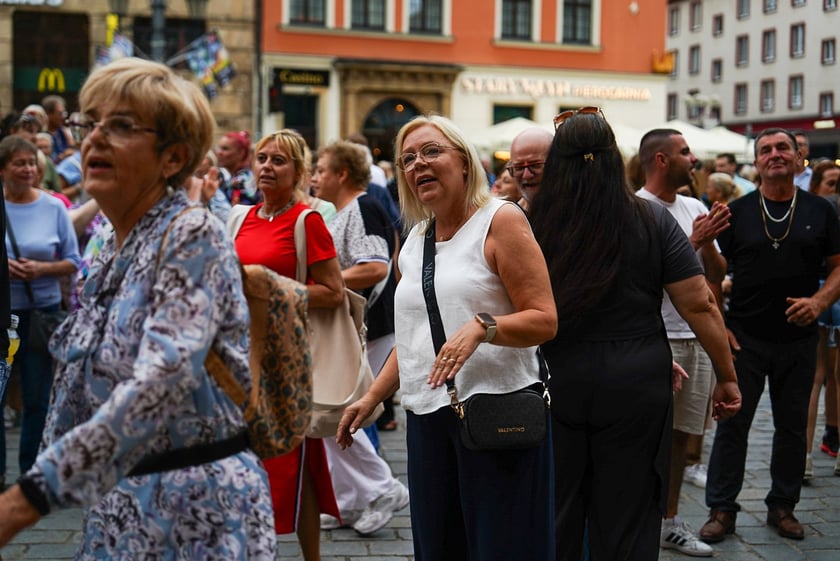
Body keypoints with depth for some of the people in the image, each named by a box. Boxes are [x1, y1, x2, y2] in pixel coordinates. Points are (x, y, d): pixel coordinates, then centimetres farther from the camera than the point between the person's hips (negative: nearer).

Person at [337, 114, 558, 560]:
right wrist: (371, 398, 16)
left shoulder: (500, 221, -4)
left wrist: (480, 327, -26)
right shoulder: (414, 240, 16)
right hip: (427, 414, 6)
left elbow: (544, 320, -11)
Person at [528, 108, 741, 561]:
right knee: (626, 517, 12)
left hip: (553, 382, 1)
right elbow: (699, 306, -5)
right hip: (636, 383, 0)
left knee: (556, 513, 15)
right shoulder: (653, 221, -6)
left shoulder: (532, 224, -7)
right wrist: (727, 376, 4)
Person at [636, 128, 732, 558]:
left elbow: (717, 275, 11)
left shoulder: (696, 209, 12)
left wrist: (709, 241, -6)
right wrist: (694, 240, -17)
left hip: (697, 337, 7)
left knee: (681, 434, 13)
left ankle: (670, 522, 25)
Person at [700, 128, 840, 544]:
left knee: (793, 426, 11)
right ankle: (721, 509, 12)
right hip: (745, 338, -1)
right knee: (732, 424, 2)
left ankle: (782, 506, 26)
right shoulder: (738, 212, 1)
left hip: (798, 338, 1)